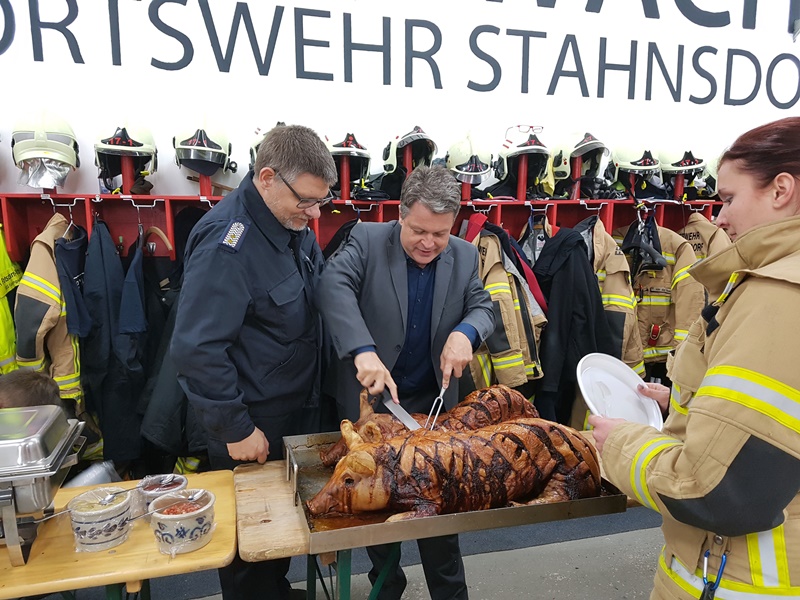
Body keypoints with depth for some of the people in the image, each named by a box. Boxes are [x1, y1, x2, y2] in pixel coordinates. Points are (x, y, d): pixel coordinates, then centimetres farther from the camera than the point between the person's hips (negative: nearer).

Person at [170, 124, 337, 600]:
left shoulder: (293, 225, 1)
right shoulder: (228, 241, -25)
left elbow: (325, 295, 12)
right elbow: (197, 349, -27)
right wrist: (236, 430, -19)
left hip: (293, 408, 8)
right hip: (252, 422, -8)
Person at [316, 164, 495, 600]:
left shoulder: (464, 256, 0)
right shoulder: (367, 240, -12)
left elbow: (483, 307, 2)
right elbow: (333, 285, -27)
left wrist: (466, 332, -22)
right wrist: (363, 350, -41)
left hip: (432, 401, 2)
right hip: (369, 398, -2)